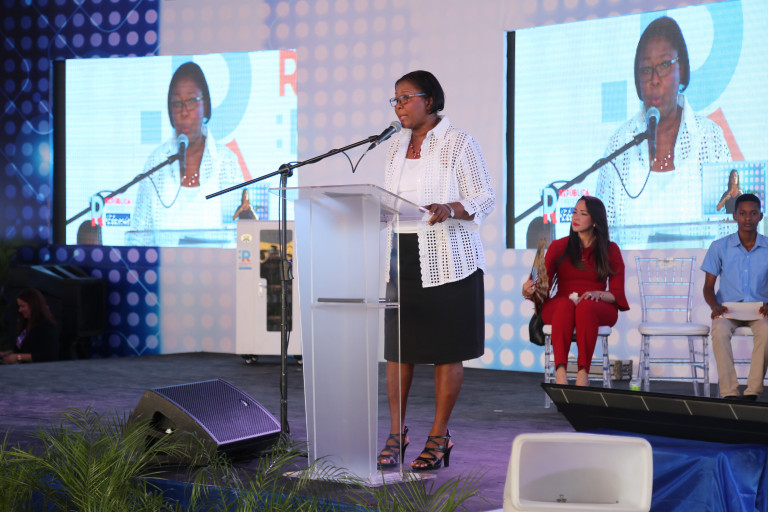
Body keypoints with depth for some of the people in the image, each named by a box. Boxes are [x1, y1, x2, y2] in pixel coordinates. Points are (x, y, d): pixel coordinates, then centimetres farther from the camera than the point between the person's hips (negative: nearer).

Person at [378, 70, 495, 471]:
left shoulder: (459, 143, -5)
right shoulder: (396, 146, 14)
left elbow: (485, 198, -7)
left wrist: (450, 209, -24)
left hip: (446, 260, -5)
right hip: (400, 257, 6)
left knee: (446, 348, 1)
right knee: (397, 345, 5)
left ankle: (439, 436, 9)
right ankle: (397, 432, 14)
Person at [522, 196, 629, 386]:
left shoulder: (610, 249, 11)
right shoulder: (558, 247, 13)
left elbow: (617, 293, 4)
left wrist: (597, 294, -17)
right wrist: (528, 292, -20)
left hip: (598, 308, 0)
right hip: (558, 308, 1)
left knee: (585, 307, -38)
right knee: (566, 304, -38)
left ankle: (583, 372, -46)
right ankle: (560, 371, -49)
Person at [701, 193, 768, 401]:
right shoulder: (719, 247, 4)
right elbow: (708, 286, 5)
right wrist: (714, 306, -17)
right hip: (728, 308, 0)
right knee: (720, 331, -35)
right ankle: (729, 393, -35)